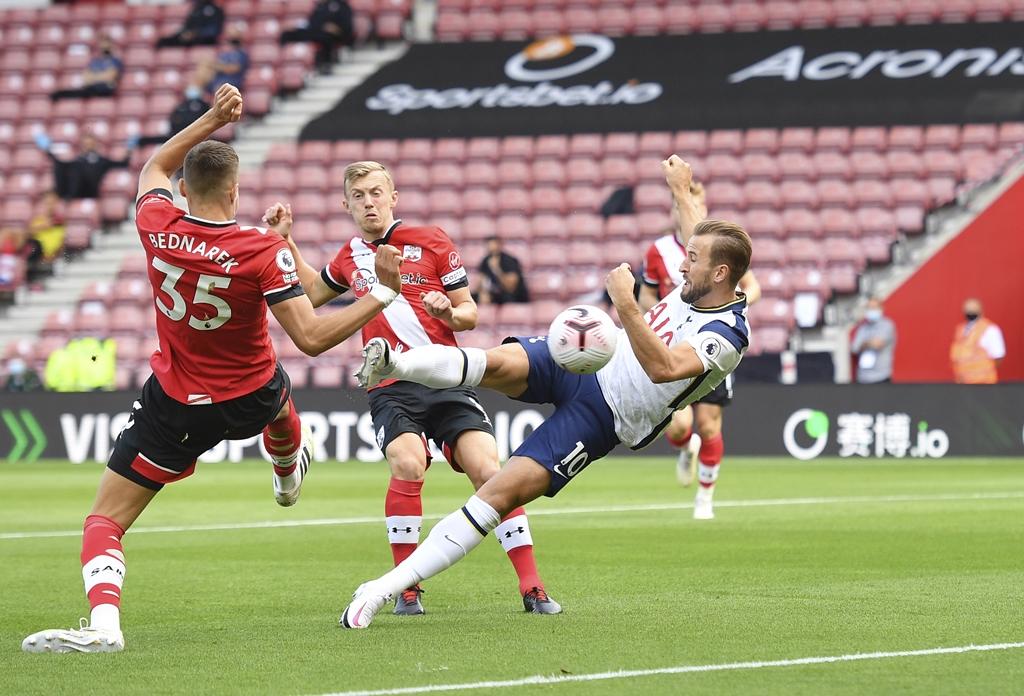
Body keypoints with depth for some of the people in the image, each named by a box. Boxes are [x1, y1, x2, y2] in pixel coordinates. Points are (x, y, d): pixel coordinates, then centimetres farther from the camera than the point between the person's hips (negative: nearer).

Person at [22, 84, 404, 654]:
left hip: (177, 408, -1)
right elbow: (311, 338, -25)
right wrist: (383, 294, -21)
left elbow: (155, 167, 10)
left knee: (105, 519, 0)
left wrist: (212, 120, 12)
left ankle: (103, 622, -26)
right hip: (252, 400, 1)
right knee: (278, 391, 41)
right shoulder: (263, 250, -23)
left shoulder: (156, 224, -15)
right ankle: (290, 472, 73)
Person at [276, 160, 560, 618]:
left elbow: (470, 313, 7)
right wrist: (286, 244, 26)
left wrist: (450, 313, -15)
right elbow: (313, 293, 36)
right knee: (407, 465, -27)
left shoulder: (431, 241, 5)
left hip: (447, 382, -1)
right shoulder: (351, 256, 15)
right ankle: (406, 588, -14)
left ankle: (532, 588, -11)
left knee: (489, 471, -17)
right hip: (391, 390, 1)